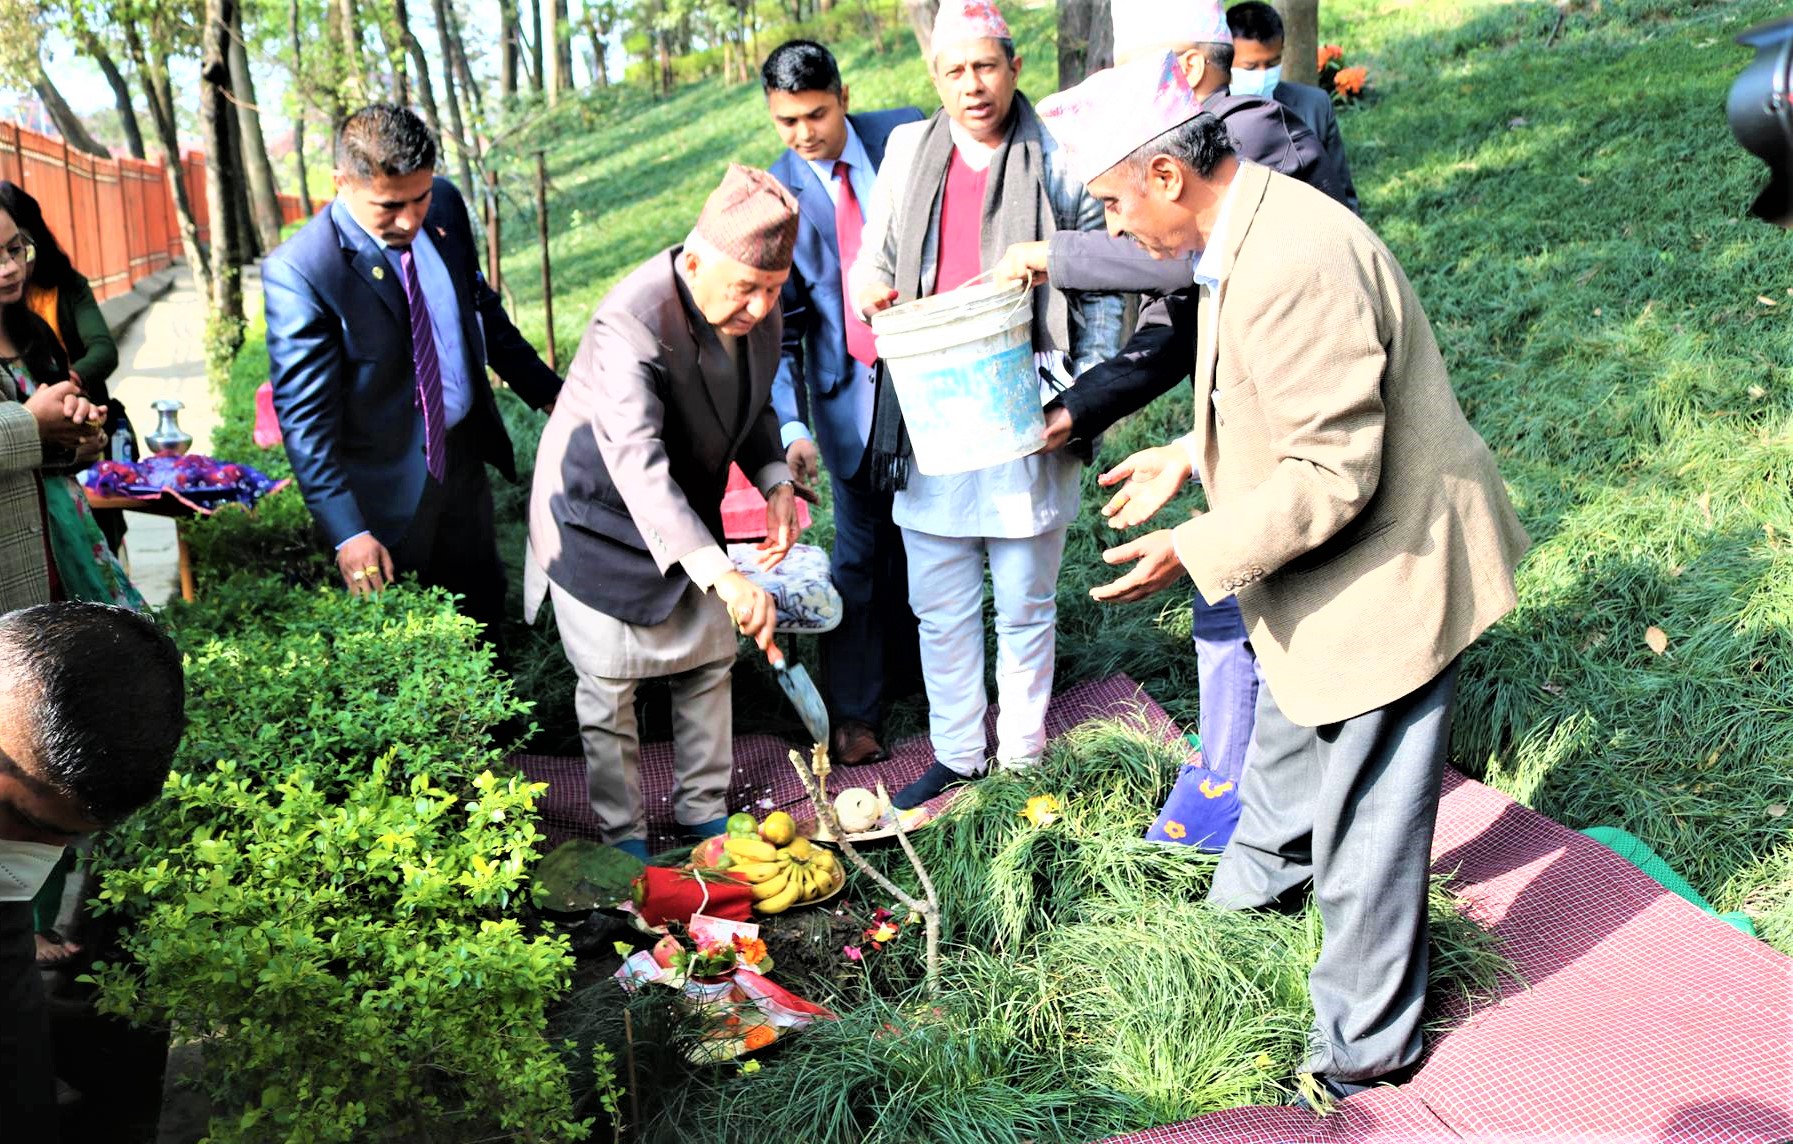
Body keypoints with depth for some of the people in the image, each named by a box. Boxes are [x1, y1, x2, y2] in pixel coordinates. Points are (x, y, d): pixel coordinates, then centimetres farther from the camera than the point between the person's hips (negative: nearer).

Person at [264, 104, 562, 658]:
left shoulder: (445, 206, -6)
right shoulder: (298, 272, -23)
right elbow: (304, 417, -20)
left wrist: (547, 390, 15)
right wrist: (345, 531, -24)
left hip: (463, 458, 5)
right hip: (387, 490, -5)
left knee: (484, 613, 21)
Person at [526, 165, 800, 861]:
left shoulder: (760, 307, -11)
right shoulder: (629, 325, -35)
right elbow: (638, 467, -46)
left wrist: (776, 483, -12)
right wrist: (723, 576, -56)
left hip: (688, 509, 7)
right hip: (601, 513, -6)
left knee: (710, 661, 13)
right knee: (609, 683, 4)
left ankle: (705, 810, 31)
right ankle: (623, 837, 22)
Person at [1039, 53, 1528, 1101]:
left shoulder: (1295, 265, -31)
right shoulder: (1240, 237, 3)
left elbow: (1332, 474, -30)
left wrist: (1197, 551, -24)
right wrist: (1192, 455, 10)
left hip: (1387, 574, -10)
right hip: (1320, 575, 10)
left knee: (1363, 830, 6)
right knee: (1288, 746, 32)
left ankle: (1364, 1049, 27)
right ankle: (1251, 892, 58)